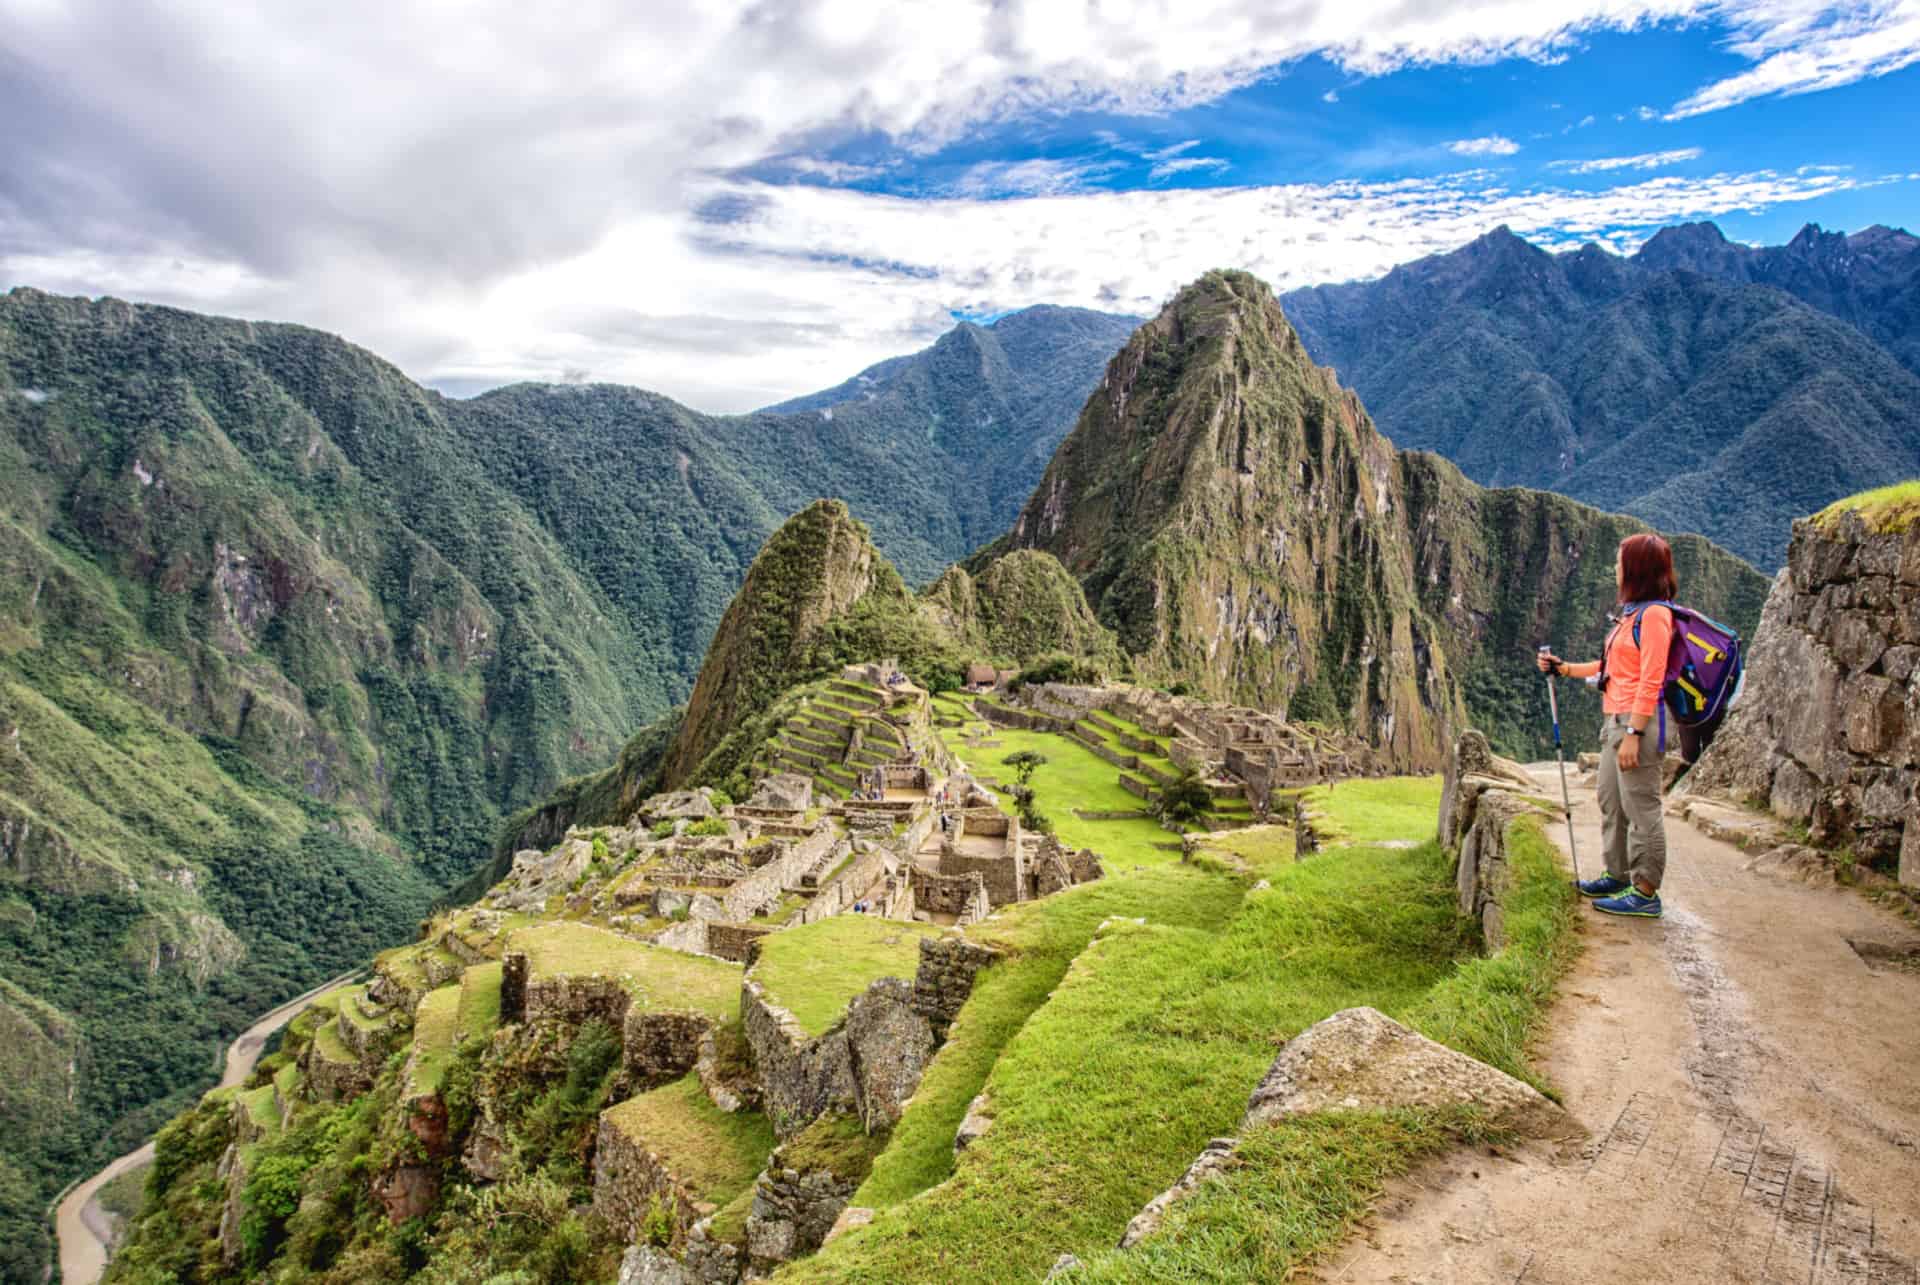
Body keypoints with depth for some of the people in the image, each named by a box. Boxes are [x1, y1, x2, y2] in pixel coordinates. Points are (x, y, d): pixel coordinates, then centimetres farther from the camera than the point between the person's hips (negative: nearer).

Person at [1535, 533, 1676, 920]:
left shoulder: (1654, 615, -13)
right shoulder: (1631, 613, 16)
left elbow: (1650, 682, -18)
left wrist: (1633, 733, -20)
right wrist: (1564, 669, 18)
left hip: (1637, 721, -10)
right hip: (1614, 719, 10)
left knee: (1640, 808, -4)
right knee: (1610, 801, 17)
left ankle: (1645, 893, 3)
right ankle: (1619, 875, 28)